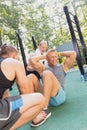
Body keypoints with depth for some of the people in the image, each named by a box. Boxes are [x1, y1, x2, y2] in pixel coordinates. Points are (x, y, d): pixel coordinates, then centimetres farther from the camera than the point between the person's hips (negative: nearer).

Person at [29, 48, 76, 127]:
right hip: (43, 96, 2)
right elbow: (32, 60, 3)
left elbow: (73, 54, 11)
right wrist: (43, 56, 17)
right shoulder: (43, 68, 19)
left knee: (47, 73, -27)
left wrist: (59, 54, 21)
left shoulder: (63, 66, 21)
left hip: (59, 96, -2)